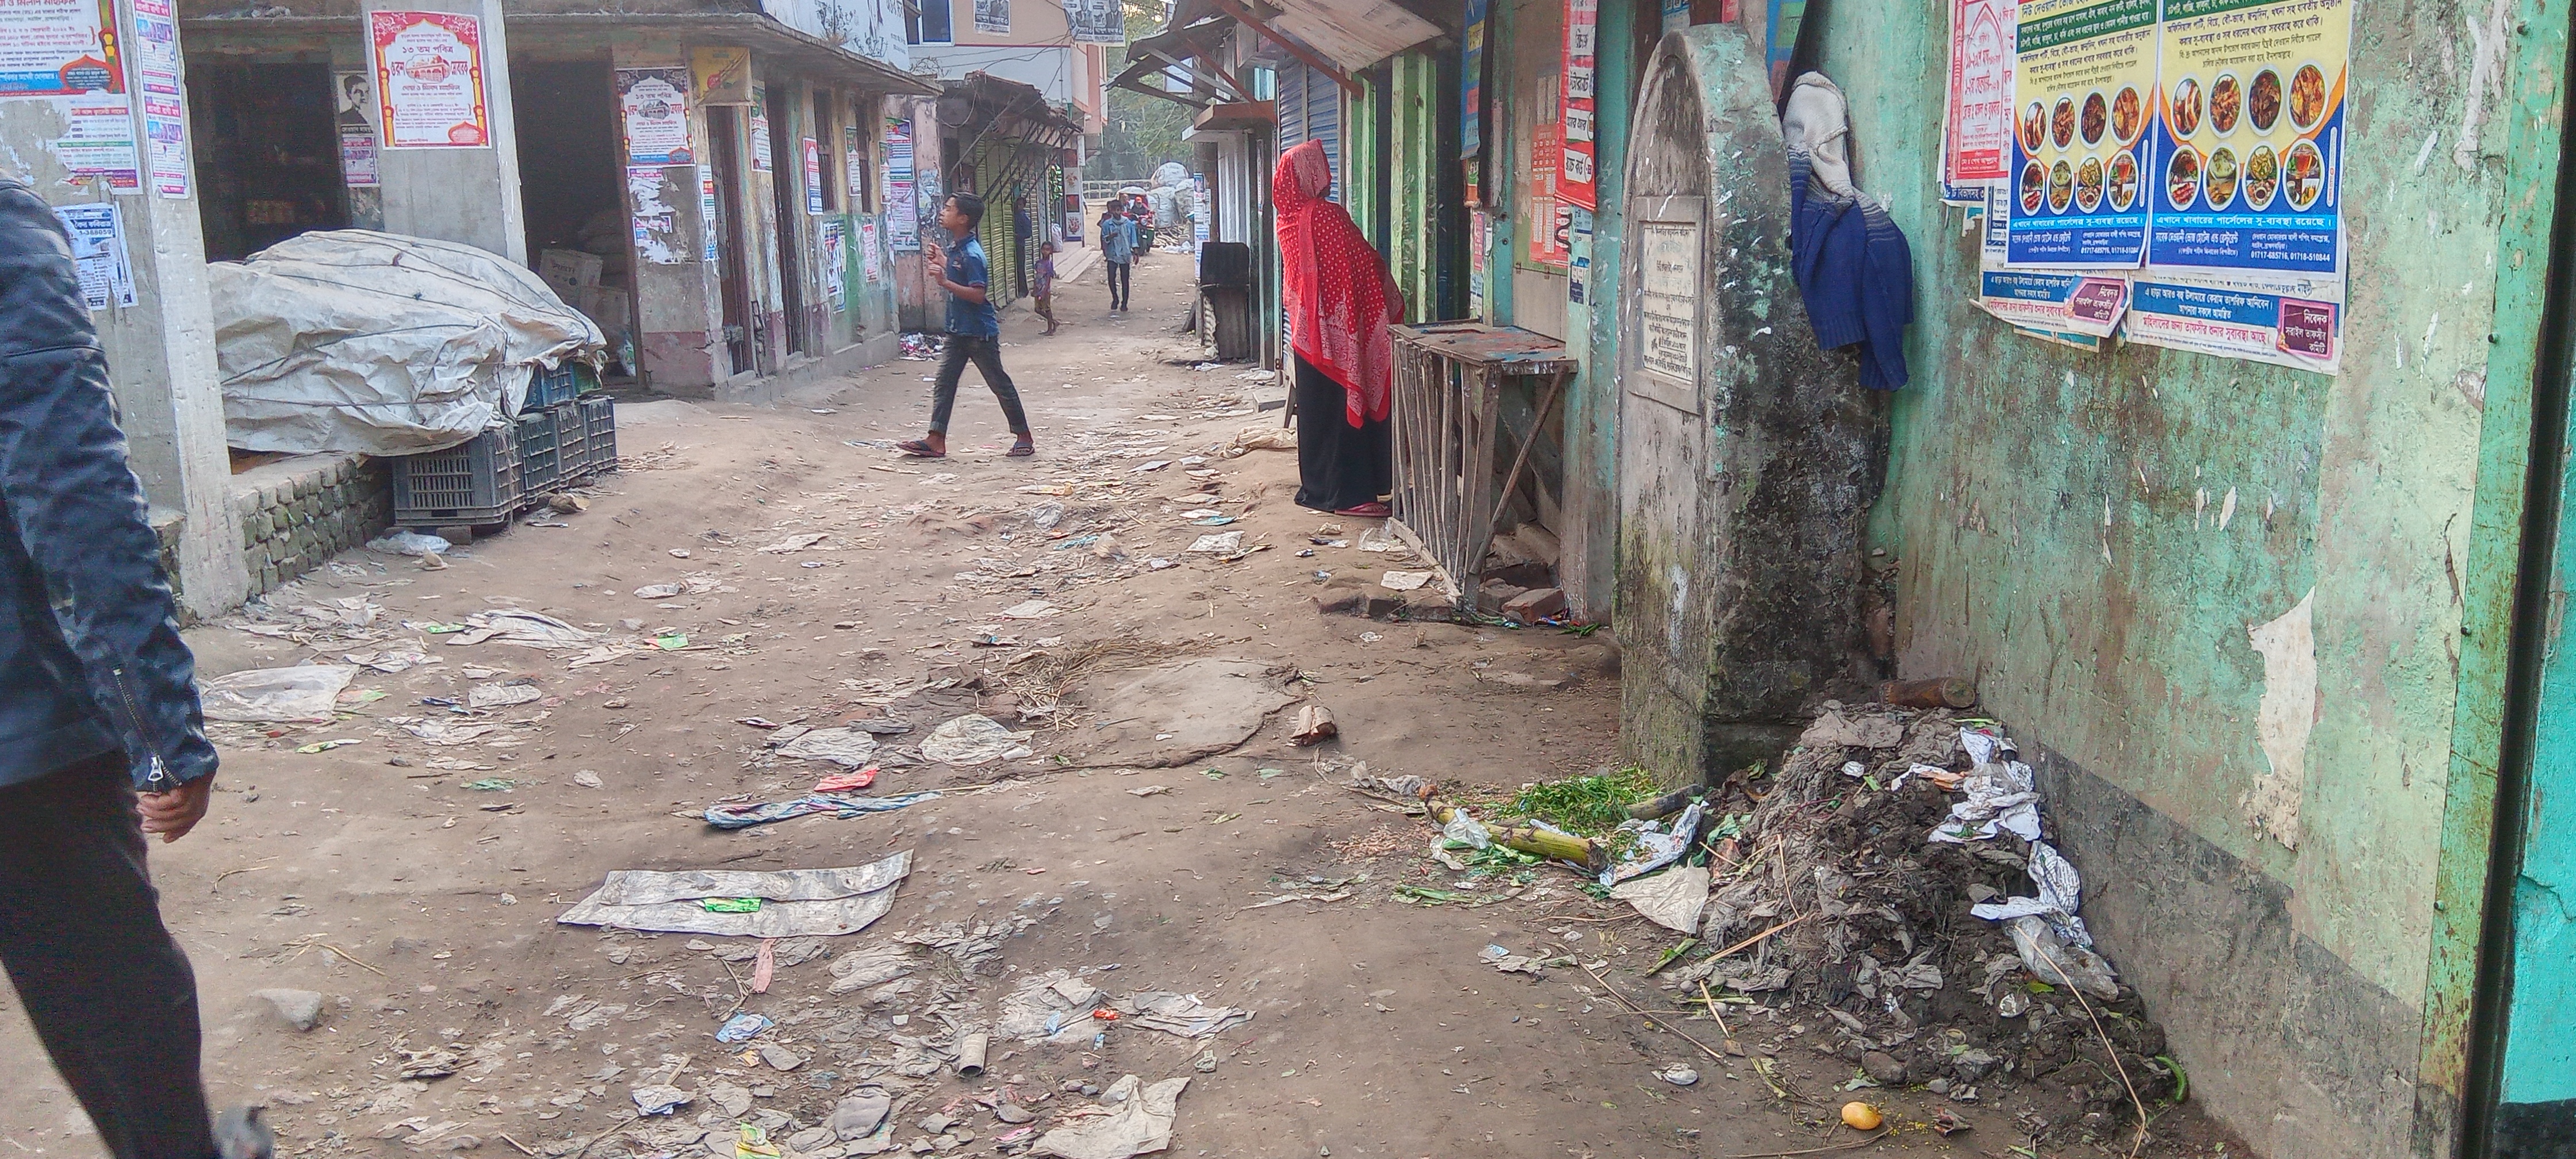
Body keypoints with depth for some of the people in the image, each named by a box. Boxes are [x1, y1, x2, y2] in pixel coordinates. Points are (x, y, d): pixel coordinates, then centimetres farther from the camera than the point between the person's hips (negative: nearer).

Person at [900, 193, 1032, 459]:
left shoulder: (972, 254, -21)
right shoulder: (954, 247, 8)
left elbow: (978, 294, -27)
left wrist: (944, 282, -31)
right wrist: (939, 260, 14)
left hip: (980, 332, -9)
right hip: (958, 330, 9)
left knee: (1000, 384, 2)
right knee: (944, 382, 5)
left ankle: (1024, 437, 13)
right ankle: (936, 440, 5)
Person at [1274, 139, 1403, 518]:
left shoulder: (1288, 217, 6)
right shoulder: (1327, 216, -19)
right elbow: (1364, 264, -13)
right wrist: (1393, 301, -1)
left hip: (1305, 326, 8)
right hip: (1335, 326, -8)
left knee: (1315, 406, 15)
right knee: (1344, 405, -3)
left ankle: (1316, 486, 22)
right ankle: (1347, 494, 1)